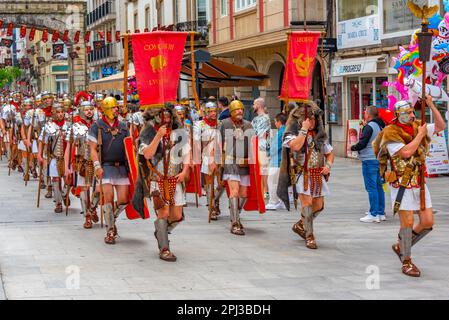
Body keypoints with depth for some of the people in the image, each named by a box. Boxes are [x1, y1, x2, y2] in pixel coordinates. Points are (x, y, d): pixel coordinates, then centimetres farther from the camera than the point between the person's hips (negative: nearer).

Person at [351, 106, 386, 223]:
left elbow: (362, 143, -19)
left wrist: (353, 147, 0)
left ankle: (374, 214, -9)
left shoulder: (369, 126, -13)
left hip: (369, 160, -9)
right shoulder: (380, 126, 13)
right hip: (379, 159, 9)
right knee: (379, 187, 13)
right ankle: (381, 213, 17)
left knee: (371, 188, -7)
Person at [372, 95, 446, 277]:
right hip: (402, 185, -6)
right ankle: (406, 262, 7)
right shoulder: (391, 134, -13)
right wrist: (420, 134, -16)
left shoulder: (416, 126, 8)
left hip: (420, 183, 6)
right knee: (407, 222, -5)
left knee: (428, 222, 3)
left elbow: (441, 126, 13)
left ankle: (401, 246, 22)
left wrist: (431, 105, 3)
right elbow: (406, 152, -25)